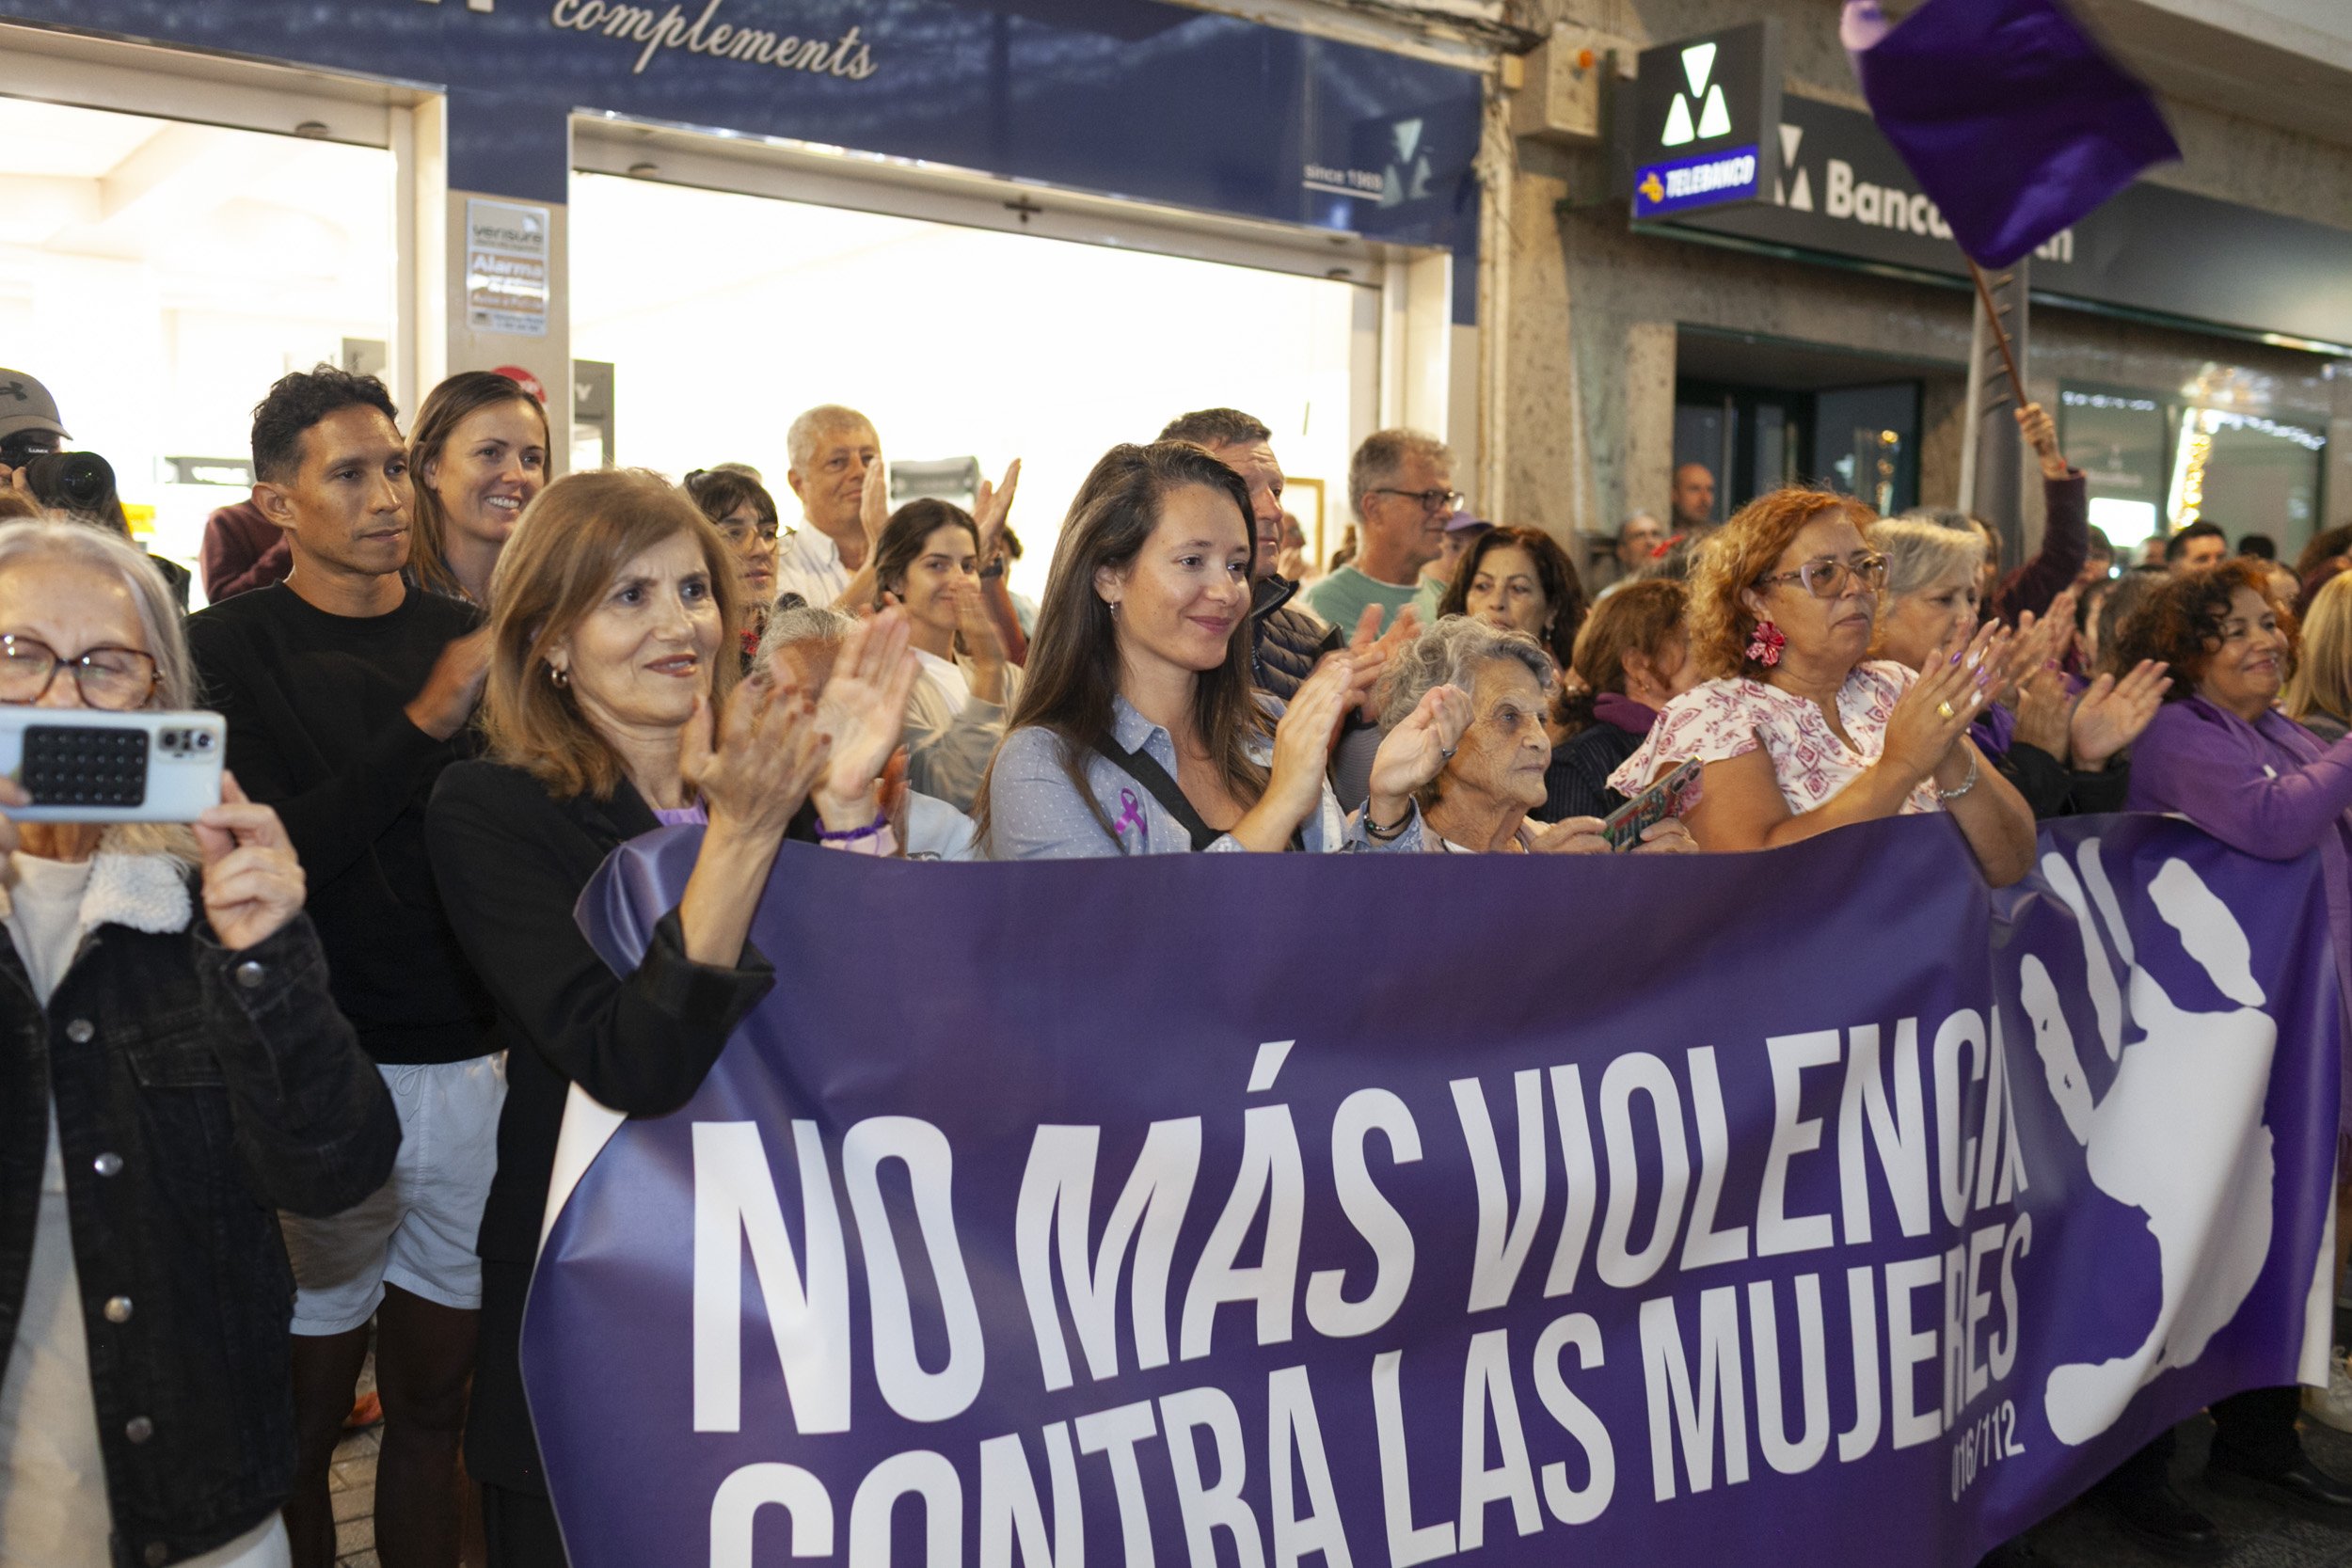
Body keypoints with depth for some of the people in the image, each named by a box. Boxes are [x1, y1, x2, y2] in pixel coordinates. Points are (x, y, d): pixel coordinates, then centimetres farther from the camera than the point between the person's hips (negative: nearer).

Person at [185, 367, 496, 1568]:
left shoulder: (464, 637, 9)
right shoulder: (228, 647, -2)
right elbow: (264, 857, -14)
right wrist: (425, 726, -19)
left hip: (472, 1063, 3)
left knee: (433, 1401, 14)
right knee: (308, 1409, 8)